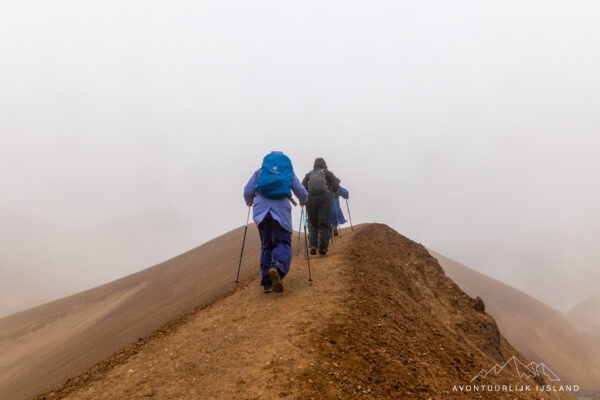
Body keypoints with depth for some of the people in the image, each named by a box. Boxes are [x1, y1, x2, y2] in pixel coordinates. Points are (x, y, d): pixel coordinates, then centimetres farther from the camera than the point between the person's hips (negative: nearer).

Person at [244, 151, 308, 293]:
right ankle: (278, 268, -32)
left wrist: (249, 202, 32)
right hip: (281, 210, -1)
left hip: (261, 210, 2)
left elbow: (247, 192, 11)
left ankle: (267, 283, 4)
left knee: (266, 245, 10)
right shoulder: (289, 172, 18)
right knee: (283, 242, 0)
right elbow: (302, 193, 12)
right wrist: (303, 201, 34)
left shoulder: (259, 171, 18)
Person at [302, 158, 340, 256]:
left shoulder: (309, 174, 20)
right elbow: (336, 186, 7)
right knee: (323, 224, 1)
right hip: (324, 198, -2)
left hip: (311, 199, 2)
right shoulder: (328, 173, 16)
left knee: (313, 224, 15)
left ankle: (313, 246, 0)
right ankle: (322, 249, -4)